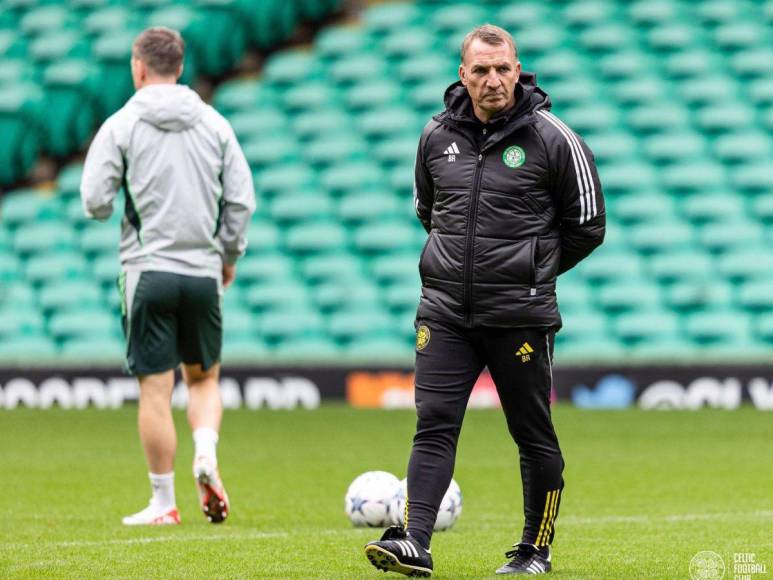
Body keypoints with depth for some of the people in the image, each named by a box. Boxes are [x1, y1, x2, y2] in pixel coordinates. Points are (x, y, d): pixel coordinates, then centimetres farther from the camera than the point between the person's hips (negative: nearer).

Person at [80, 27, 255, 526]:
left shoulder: (121, 126, -4)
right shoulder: (214, 124, 5)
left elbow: (95, 202, -8)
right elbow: (242, 199, 4)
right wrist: (230, 255, 17)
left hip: (148, 270, -3)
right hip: (203, 271, 3)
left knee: (156, 389, 2)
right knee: (204, 376, 18)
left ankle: (163, 503, 5)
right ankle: (207, 453, -8)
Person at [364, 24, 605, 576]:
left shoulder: (552, 138, -6)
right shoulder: (437, 135, 5)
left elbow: (587, 225, 3)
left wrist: (532, 270, 8)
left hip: (520, 316, -3)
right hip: (445, 309, 3)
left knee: (533, 434, 5)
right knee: (434, 424, -8)